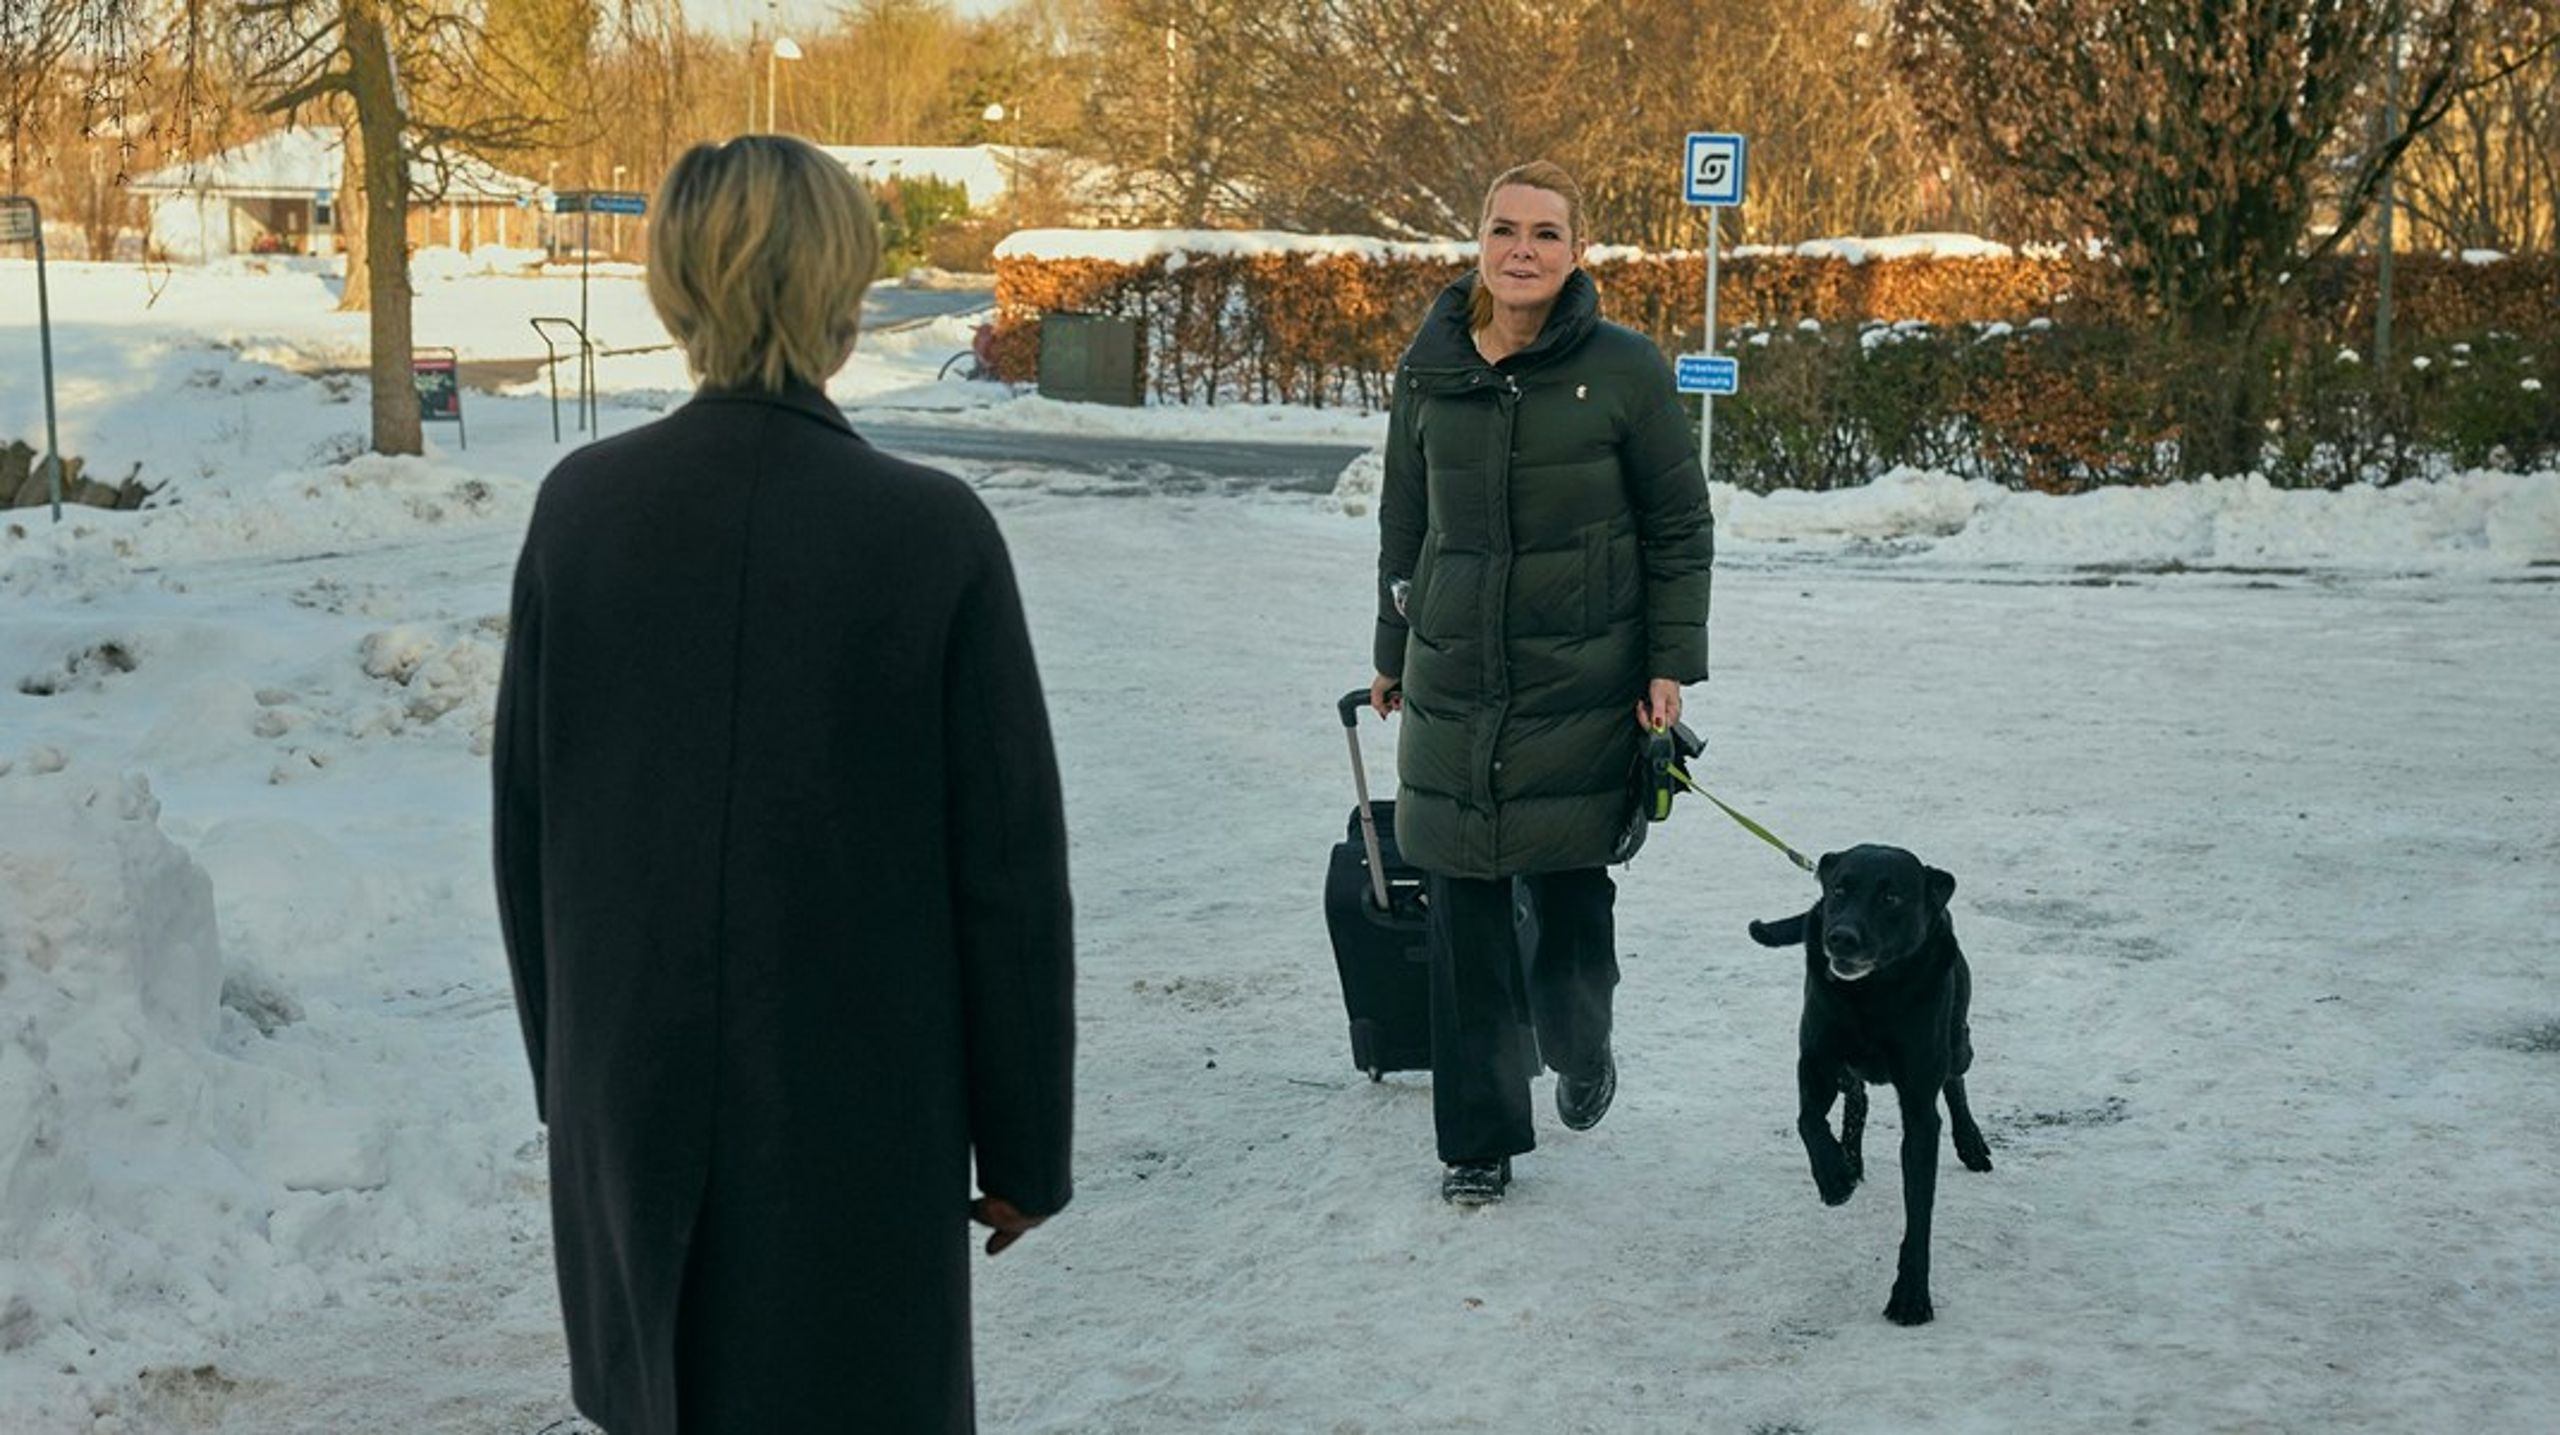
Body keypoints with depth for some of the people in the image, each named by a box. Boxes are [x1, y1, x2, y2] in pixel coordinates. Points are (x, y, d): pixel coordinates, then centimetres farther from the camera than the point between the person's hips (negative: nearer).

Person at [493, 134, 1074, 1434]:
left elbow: (525, 828, 2)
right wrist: (1023, 1138, 1)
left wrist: (564, 1069, 15)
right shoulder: (933, 533, -14)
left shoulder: (582, 509, -6)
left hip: (632, 1100, 3)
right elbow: (1008, 866, -10)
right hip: (861, 1116, -3)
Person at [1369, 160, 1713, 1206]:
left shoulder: (1623, 368, -5)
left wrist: (1670, 665, -5)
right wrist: (1392, 656, 20)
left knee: (1569, 893, 2)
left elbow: (1681, 528, 0)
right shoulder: (1429, 372, 4)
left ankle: (1581, 1052, 34)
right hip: (1453, 687, 3)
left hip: (1583, 685, -2)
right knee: (1462, 916, 4)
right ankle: (1478, 1137, 17)